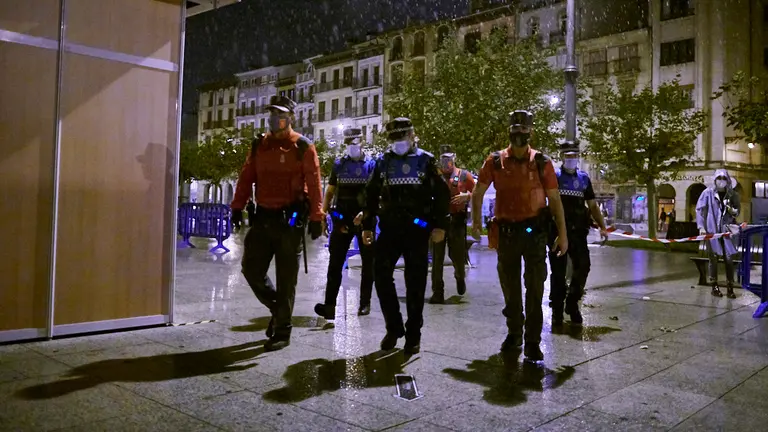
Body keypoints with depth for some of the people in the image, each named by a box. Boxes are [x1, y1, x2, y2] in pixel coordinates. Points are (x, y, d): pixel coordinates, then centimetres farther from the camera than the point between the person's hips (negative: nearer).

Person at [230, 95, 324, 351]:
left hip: (290, 219, -5)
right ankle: (278, 309, 31)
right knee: (252, 270, 6)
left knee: (286, 278, 2)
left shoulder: (303, 147, -4)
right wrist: (237, 207, 1)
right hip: (263, 218, 5)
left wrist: (316, 218, -13)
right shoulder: (258, 145, 11)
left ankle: (282, 332, 14)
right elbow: (246, 178, 10)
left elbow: (314, 185, -8)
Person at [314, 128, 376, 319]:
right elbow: (330, 191, 12)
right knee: (335, 262, -6)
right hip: (342, 220, 2)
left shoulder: (371, 165, 1)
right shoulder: (339, 164, 10)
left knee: (368, 263, 8)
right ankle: (329, 305, -8)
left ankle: (365, 303, 20)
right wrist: (322, 214, 2)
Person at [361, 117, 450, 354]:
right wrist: (367, 225, 10)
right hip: (389, 228, 3)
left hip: (417, 230, -3)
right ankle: (394, 327, 13)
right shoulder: (383, 162, 11)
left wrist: (440, 226, -6)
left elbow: (442, 194, 1)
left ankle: (413, 335, 14)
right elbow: (371, 195, 14)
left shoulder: (426, 161, 2)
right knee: (381, 274, -5)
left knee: (415, 284, 2)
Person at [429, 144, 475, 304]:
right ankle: (438, 292, 6)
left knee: (458, 255, 7)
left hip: (457, 220, -1)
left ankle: (460, 277, 42)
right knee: (437, 258, -1)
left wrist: (467, 196, -12)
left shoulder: (464, 175, 5)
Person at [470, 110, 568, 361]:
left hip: (534, 231, -1)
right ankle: (514, 334, 29)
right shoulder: (495, 161, 1)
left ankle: (532, 341, 8)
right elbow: (478, 193, 5)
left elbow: (554, 199, 0)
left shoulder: (541, 163, -1)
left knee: (535, 289, 0)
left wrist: (562, 234, -4)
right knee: (510, 287, 13)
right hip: (506, 232, 2)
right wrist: (476, 221, -8)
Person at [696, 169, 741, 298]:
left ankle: (730, 288, 10)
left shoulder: (733, 194, 2)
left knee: (729, 259, 1)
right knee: (713, 258, 5)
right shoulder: (708, 192, -5)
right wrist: (701, 226, -10)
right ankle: (714, 286, 16)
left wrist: (733, 211, -11)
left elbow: (738, 211, 13)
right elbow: (699, 209, -2)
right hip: (711, 230, -2)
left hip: (727, 230, 2)